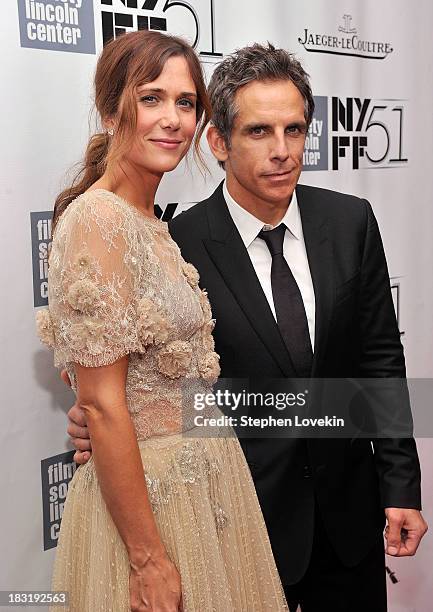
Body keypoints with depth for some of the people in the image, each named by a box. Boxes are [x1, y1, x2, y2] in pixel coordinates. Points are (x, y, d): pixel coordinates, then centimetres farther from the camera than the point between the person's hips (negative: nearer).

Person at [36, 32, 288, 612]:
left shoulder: (153, 224, 7)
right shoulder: (97, 218, -19)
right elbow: (101, 404, -22)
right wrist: (148, 559, -20)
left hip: (202, 474, 8)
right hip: (147, 493, -8)